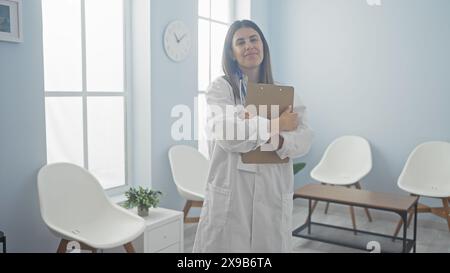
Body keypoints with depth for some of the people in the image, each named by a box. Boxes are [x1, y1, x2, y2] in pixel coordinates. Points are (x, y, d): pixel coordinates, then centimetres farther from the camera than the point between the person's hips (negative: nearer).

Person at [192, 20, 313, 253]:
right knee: (227, 244, 2)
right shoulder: (220, 88, 1)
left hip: (273, 193, 3)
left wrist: (276, 139, -22)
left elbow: (304, 139, -2)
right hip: (230, 193, -2)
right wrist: (275, 125, -11)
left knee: (270, 245, 7)